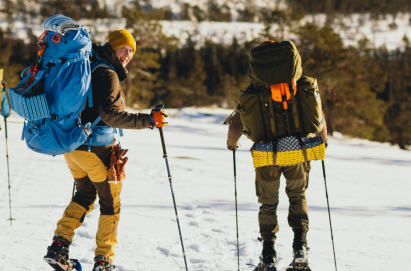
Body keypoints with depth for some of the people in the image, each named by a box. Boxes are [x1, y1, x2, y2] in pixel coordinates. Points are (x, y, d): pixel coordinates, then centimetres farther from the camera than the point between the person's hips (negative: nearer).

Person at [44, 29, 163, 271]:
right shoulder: (108, 75, -17)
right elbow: (110, 114, -28)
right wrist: (146, 121, -27)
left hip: (71, 145, 8)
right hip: (96, 149, -8)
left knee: (85, 194, 26)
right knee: (111, 204, 8)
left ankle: (59, 245, 12)